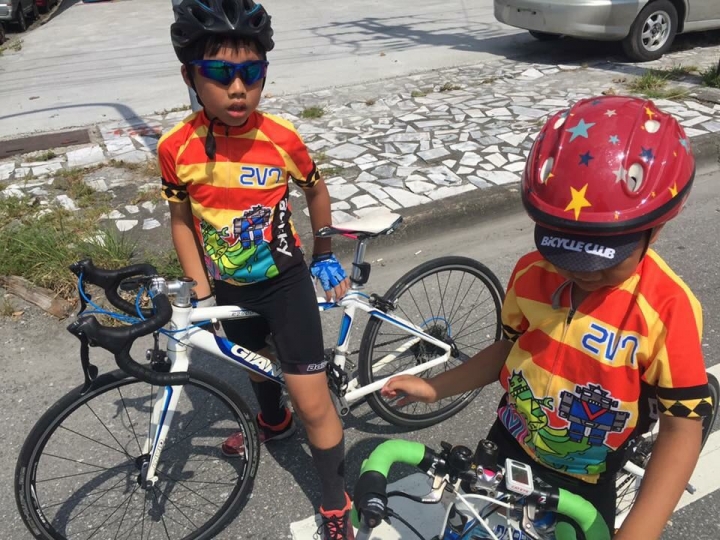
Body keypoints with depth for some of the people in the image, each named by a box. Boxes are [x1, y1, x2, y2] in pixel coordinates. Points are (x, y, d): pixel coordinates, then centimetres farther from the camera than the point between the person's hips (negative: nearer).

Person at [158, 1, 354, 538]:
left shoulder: (282, 136, -20)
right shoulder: (177, 147, -16)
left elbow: (316, 190, -1)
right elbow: (182, 220, -1)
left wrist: (325, 256, 9)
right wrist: (201, 293, -4)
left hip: (285, 282, -3)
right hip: (229, 289, 3)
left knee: (313, 403, -2)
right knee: (257, 363, 29)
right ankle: (274, 422, 63)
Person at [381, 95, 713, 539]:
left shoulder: (668, 307, -26)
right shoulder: (531, 273, -14)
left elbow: (683, 426, -23)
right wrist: (434, 388, -6)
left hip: (583, 484, -3)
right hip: (509, 446, 4)